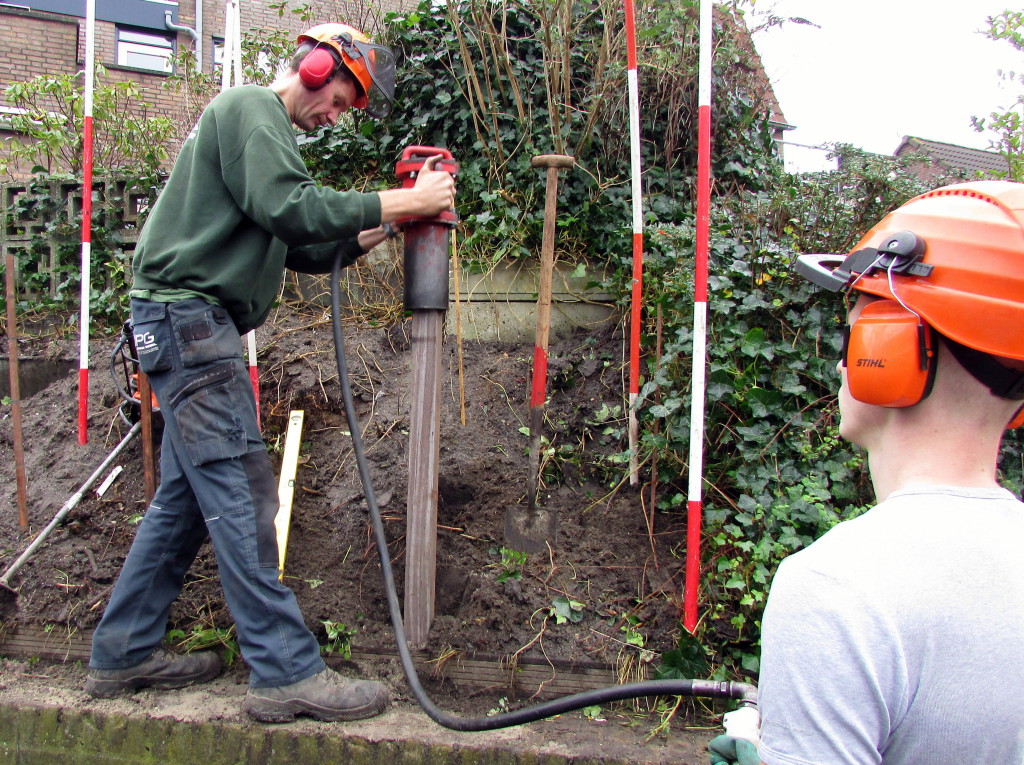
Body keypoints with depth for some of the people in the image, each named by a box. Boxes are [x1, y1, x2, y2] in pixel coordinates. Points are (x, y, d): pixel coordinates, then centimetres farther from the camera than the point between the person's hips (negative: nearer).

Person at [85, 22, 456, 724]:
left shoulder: (260, 124, 26)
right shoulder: (252, 108, -6)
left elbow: (298, 249, 21)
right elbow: (287, 207, -23)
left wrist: (368, 234, 7)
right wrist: (393, 203, -20)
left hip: (193, 327, 11)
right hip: (188, 316, -11)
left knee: (187, 497, 12)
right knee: (241, 495, -12)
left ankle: (124, 654, 20)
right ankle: (286, 673, -9)